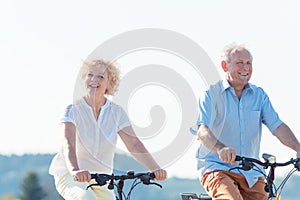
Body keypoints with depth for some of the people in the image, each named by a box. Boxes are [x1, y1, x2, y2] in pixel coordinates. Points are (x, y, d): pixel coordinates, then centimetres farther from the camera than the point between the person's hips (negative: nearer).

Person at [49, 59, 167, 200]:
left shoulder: (116, 112, -1)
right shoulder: (73, 109, -12)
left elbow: (134, 144, -10)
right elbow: (68, 144, -27)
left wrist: (155, 169, -26)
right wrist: (75, 170, -47)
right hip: (69, 176, -5)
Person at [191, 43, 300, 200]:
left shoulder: (259, 95, 12)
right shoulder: (211, 94, -1)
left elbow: (277, 126, 1)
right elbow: (202, 130, -15)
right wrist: (221, 149, -37)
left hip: (250, 173, 5)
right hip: (216, 168, -4)